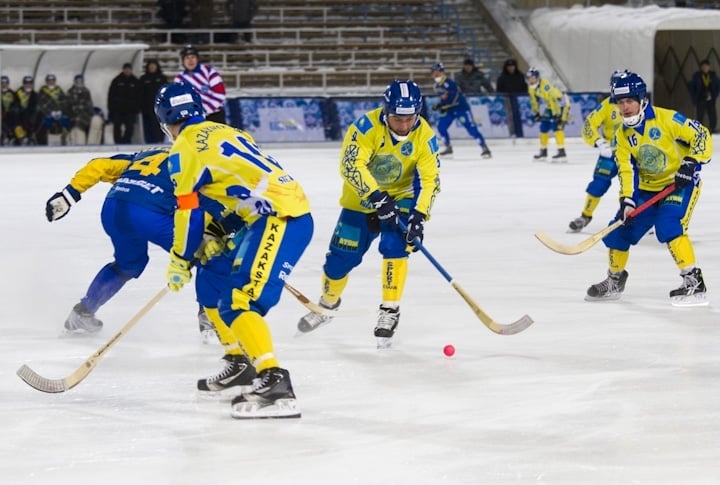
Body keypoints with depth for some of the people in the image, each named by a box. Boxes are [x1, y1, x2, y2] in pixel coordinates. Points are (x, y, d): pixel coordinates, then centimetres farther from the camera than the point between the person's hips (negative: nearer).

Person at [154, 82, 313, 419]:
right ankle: (240, 361, 35)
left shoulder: (184, 149, -3)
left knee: (240, 301, -18)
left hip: (280, 219, -10)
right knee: (226, 283, 25)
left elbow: (188, 211, -4)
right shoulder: (224, 132, 23)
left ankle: (275, 384, -33)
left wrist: (180, 261, 7)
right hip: (291, 210, 10)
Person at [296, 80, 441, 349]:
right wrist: (376, 198, -44)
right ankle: (327, 305, 33)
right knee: (340, 258, 4)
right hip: (361, 199, 0)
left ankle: (390, 312, -11)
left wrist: (419, 215, -33)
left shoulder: (424, 135, -20)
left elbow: (430, 179, -20)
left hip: (400, 198, 0)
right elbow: (351, 165, -35)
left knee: (395, 246, -25)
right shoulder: (367, 126, -27)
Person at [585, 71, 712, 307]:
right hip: (647, 188, 6)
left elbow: (701, 135, -18)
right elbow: (626, 170, -6)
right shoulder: (622, 136, -2)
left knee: (669, 226, -29)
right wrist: (627, 201, -21)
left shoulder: (666, 119, -19)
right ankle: (614, 281, 27)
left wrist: (690, 164, -29)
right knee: (619, 231, 3)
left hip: (680, 183, -6)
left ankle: (693, 282, -25)